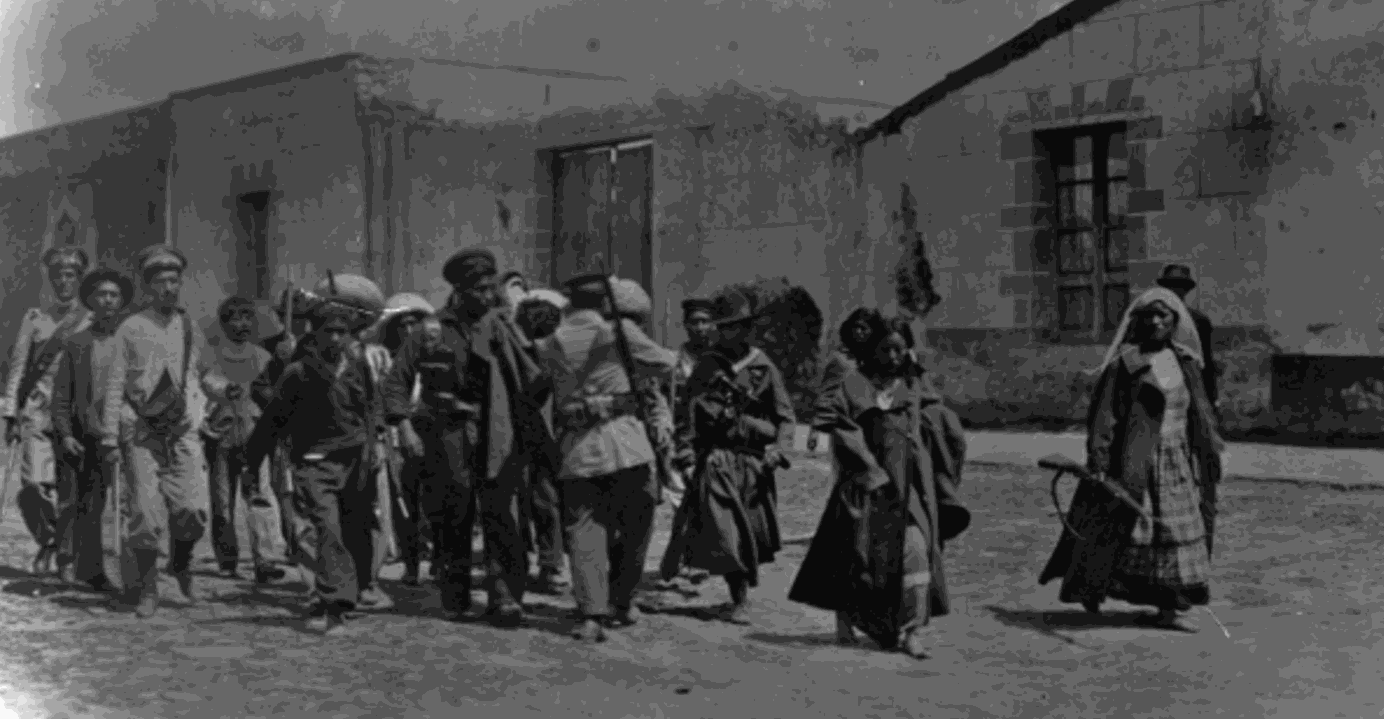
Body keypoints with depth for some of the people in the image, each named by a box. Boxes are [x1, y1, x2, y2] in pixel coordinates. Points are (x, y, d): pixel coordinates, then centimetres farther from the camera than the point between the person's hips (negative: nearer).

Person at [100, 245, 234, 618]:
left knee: (192, 510, -9)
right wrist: (109, 435, -6)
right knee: (147, 514, -5)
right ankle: (146, 590, 11)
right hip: (142, 433, -2)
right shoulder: (131, 329, 0)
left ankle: (181, 563, 22)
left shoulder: (190, 329, 10)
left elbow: (205, 373, 20)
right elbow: (115, 385, -1)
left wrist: (224, 389, -2)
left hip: (183, 433, 2)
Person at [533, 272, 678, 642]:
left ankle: (591, 614, -8)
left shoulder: (551, 345, 8)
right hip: (623, 441, -3)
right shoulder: (620, 332, 0)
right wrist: (674, 356, 31)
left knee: (584, 529, 3)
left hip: (575, 448, 3)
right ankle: (620, 603, 20)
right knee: (635, 524, 13)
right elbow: (664, 365, 8)